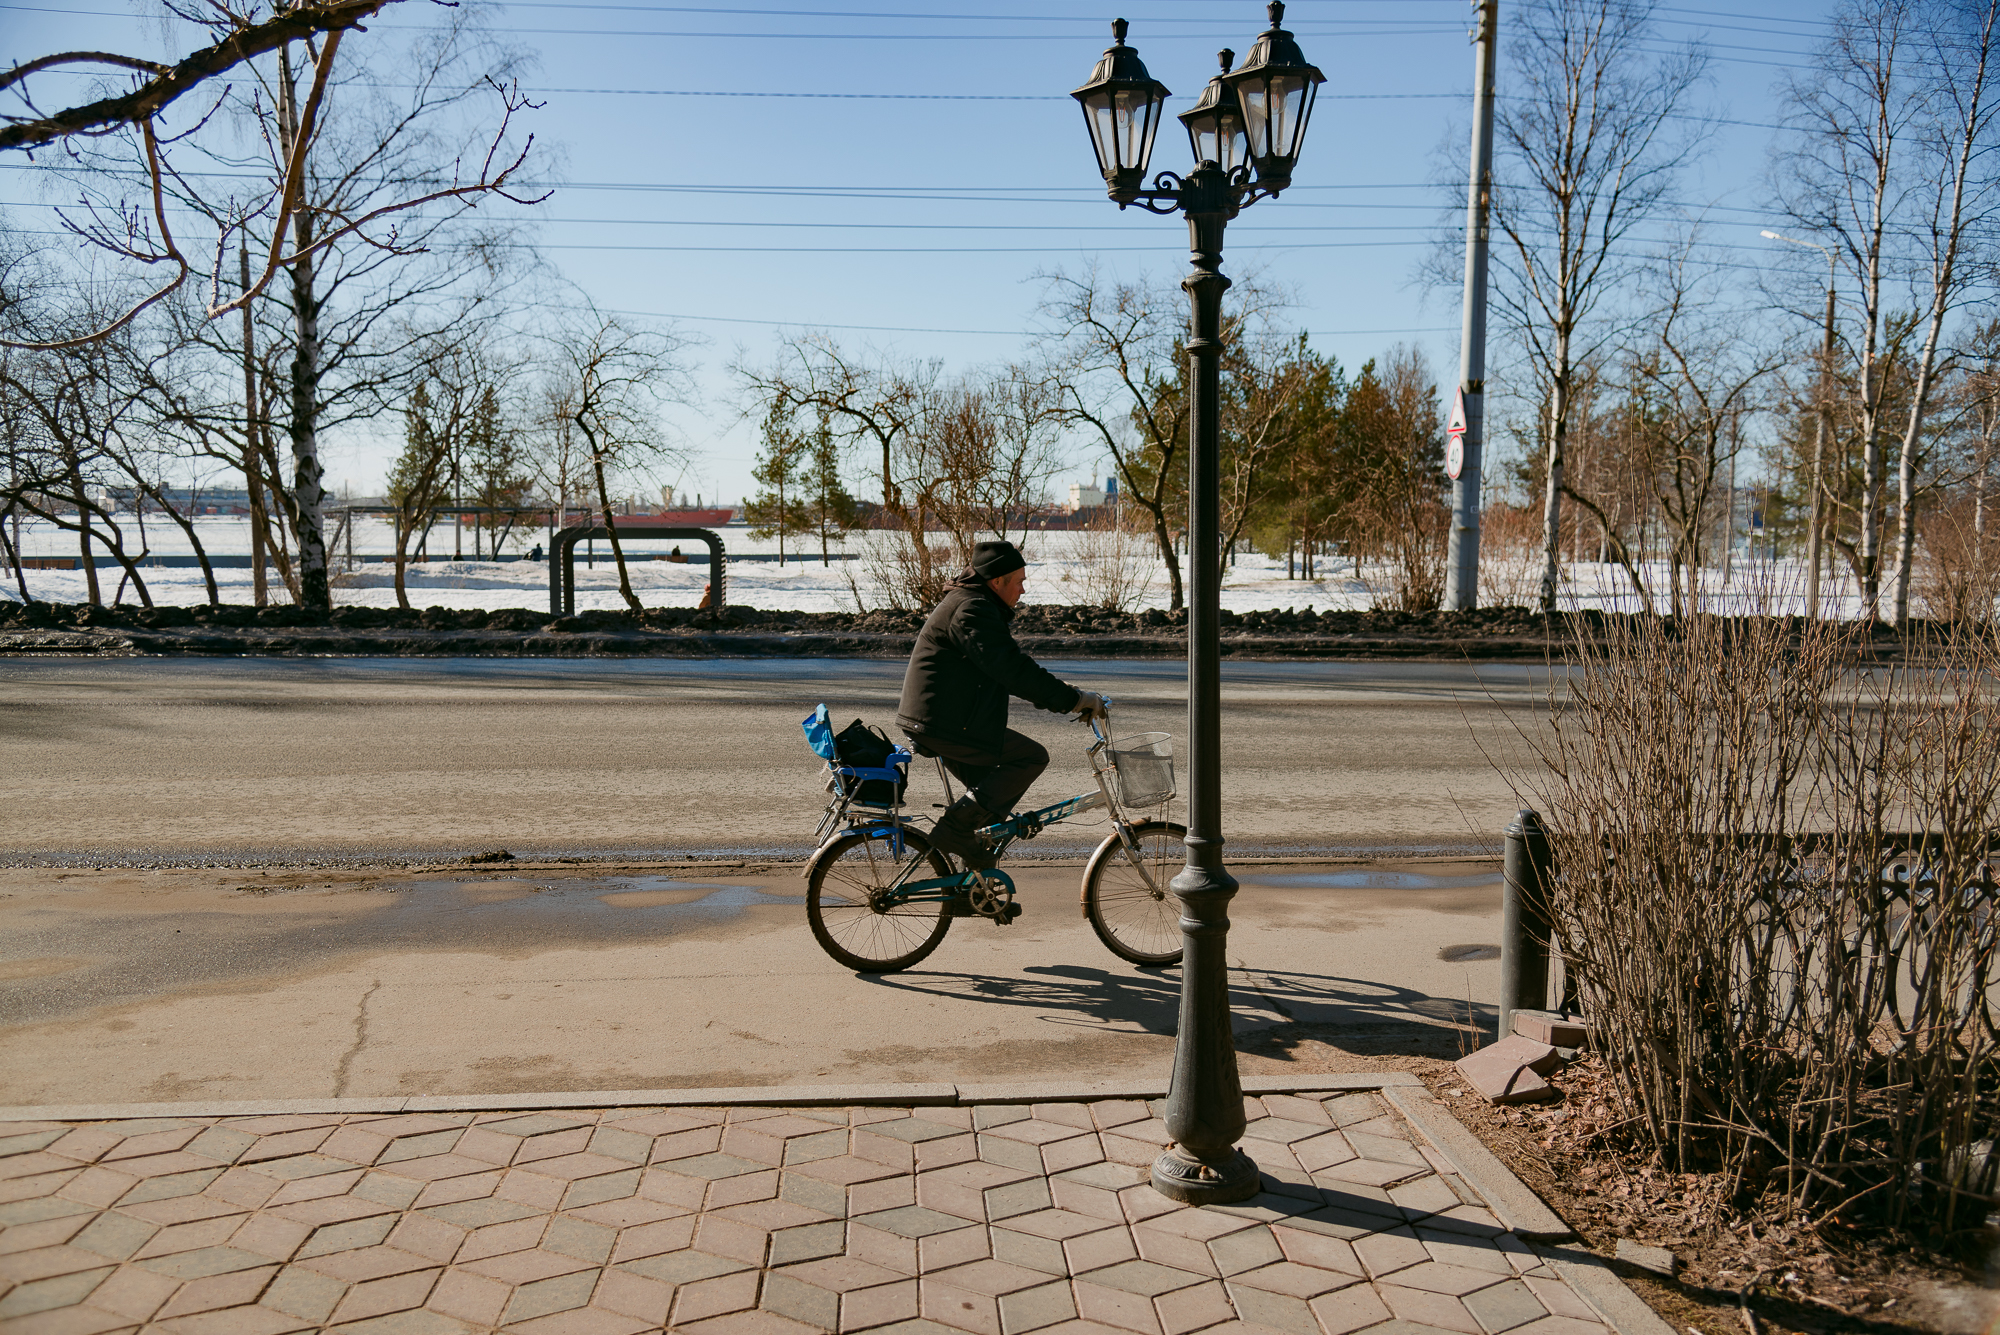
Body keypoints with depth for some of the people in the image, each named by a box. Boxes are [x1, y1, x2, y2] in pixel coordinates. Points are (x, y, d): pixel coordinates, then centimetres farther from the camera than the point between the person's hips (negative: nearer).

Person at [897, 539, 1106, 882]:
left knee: (997, 791, 19)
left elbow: (1012, 666, 23)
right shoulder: (971, 610, -16)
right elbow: (1013, 669, -26)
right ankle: (955, 828, -11)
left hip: (938, 721, 11)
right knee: (1032, 756, -10)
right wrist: (1072, 698, -24)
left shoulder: (975, 606, 20)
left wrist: (1067, 697, 16)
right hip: (945, 724, -11)